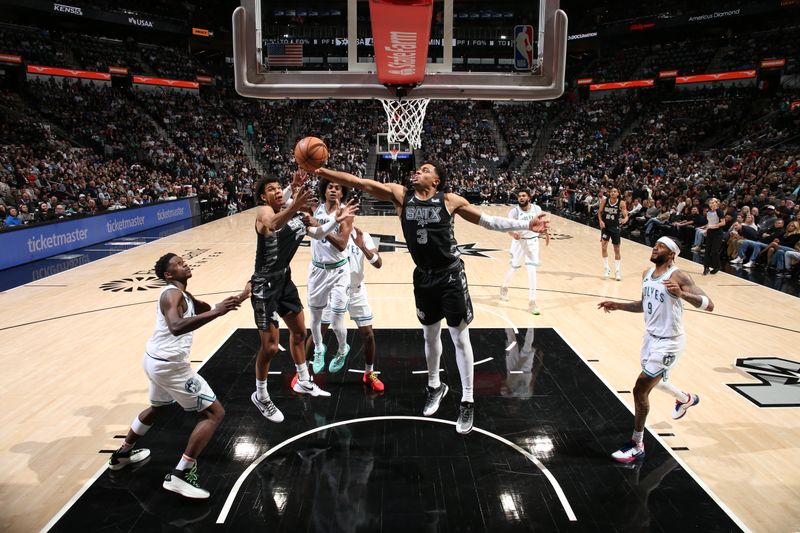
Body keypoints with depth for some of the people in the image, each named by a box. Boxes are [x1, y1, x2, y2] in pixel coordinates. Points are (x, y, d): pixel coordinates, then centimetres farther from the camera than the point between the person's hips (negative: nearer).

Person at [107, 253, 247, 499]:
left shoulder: (183, 295, 13)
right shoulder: (172, 294, -17)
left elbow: (207, 310, 23)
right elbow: (176, 327, -37)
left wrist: (237, 299, 12)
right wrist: (216, 312, -43)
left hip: (155, 360, 10)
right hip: (170, 364, -10)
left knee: (157, 407, 36)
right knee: (214, 413, -5)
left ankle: (122, 454, 51)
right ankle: (180, 475, -5)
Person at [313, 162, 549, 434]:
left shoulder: (450, 200, -8)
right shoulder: (401, 195, -3)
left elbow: (488, 221, -1)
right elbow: (361, 183, -9)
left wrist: (526, 225, -9)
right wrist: (322, 171, -16)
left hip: (451, 276, -3)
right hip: (423, 277, 3)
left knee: (460, 338, 2)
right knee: (430, 335, 18)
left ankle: (467, 401, 15)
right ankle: (435, 386, 40)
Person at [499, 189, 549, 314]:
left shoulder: (537, 209, -10)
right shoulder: (514, 211, -18)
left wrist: (546, 233, 24)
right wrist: (513, 234, -51)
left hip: (533, 241, 1)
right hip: (519, 241, -1)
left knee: (532, 270, -7)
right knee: (514, 268, 11)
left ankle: (532, 301, -4)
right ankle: (504, 287, 42)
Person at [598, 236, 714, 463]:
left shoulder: (678, 277, -19)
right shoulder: (647, 274, 4)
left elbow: (709, 305, -25)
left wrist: (681, 294, -41)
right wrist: (618, 306, 6)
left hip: (668, 343, -9)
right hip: (650, 337, 9)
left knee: (640, 390, -9)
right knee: (654, 380, 29)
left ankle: (637, 446, 7)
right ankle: (686, 399, 61)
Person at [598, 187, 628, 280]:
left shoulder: (621, 203, -12)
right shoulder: (605, 201, -7)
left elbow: (625, 215, -14)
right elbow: (599, 212, 5)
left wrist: (625, 219, -36)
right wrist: (601, 221, -11)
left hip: (615, 227, -1)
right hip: (605, 226, 1)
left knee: (617, 250, 6)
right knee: (603, 246, -12)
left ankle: (618, 272, 17)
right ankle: (606, 268, 4)